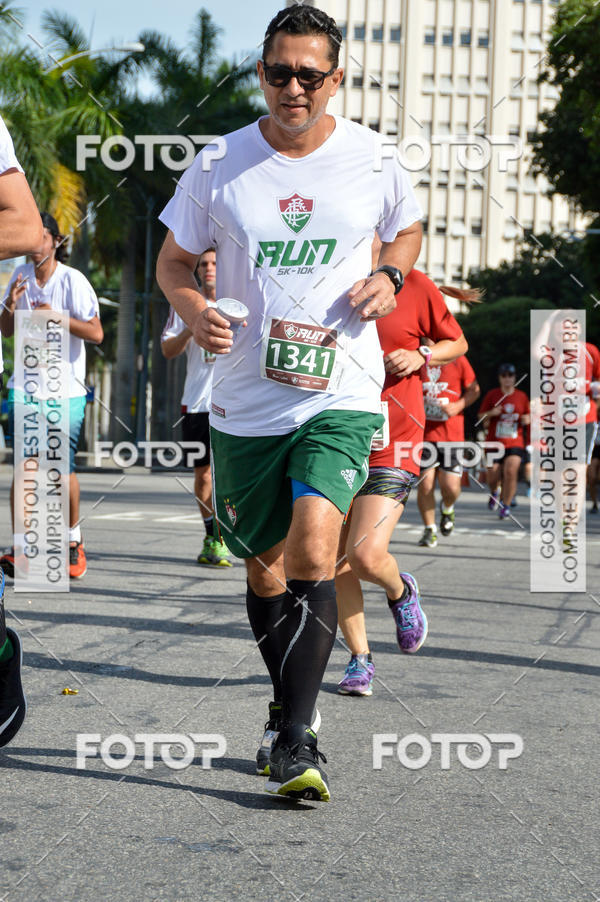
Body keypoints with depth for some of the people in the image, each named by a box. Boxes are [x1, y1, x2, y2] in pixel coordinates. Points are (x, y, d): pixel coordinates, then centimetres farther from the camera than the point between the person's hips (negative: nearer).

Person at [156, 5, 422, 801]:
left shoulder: (373, 161, 0)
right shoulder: (218, 166, -1)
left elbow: (408, 229, 20)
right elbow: (173, 261, 10)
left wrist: (389, 275, -2)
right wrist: (194, 312, -11)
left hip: (341, 393, -2)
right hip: (246, 400, 2)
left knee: (313, 550, -21)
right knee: (264, 564, 13)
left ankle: (295, 739, -17)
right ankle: (288, 708, 36)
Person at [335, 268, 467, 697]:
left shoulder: (416, 286, -3)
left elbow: (457, 343, 12)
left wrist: (421, 356, -8)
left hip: (392, 441, -4)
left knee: (366, 556, -17)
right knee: (334, 562, 3)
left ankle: (400, 591, 18)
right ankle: (360, 658, 19)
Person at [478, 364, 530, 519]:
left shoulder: (522, 396, 7)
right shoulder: (492, 395, 2)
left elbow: (527, 417, 19)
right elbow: (481, 416, 6)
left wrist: (526, 420, -5)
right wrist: (491, 413, -15)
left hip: (515, 443, 0)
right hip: (494, 442, 0)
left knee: (511, 471, -19)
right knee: (493, 476, -4)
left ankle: (506, 506, -5)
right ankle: (494, 493, 33)